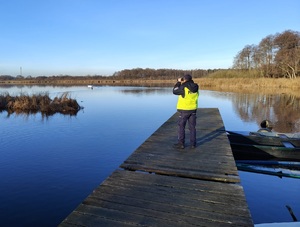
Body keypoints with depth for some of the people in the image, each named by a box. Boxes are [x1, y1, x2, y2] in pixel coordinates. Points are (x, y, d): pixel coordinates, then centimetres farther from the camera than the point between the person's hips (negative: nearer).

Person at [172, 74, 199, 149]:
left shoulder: (183, 87, -16)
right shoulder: (195, 87, 1)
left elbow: (174, 91, -3)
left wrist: (178, 82, 5)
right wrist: (183, 84, 14)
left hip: (184, 110, -5)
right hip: (193, 109, 5)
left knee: (181, 126, 5)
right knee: (192, 127, 11)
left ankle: (181, 143, 8)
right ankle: (193, 143, 15)